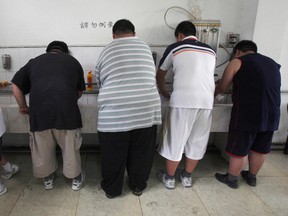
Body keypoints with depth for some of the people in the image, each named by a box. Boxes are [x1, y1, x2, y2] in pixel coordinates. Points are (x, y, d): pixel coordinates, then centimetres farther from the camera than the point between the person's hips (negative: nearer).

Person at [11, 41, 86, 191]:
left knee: (42, 149, 20)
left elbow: (16, 86, 15)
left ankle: (47, 178, 38)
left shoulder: (34, 61, 20)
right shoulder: (73, 61, 18)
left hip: (39, 111, 1)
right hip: (67, 110, -1)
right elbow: (80, 91, 21)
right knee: (70, 147, 16)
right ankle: (76, 178, 32)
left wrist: (23, 107, 27)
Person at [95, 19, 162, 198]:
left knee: (113, 155, 16)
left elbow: (100, 83, 17)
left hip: (114, 113, -1)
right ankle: (138, 186, 37)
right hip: (146, 110, 2)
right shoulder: (145, 47, 12)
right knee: (141, 153, 18)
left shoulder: (107, 51, 9)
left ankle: (111, 189, 34)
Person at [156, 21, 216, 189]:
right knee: (197, 141, 17)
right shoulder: (210, 51, 19)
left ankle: (169, 178, 26)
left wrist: (165, 93, 34)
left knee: (175, 140, 10)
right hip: (206, 101, 4)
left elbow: (160, 76, 17)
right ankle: (187, 176, 33)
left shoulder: (174, 48, 8)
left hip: (183, 101, -4)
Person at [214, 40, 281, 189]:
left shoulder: (237, 62, -1)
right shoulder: (272, 63, 17)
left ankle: (231, 179, 26)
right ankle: (251, 177, 38)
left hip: (247, 115, -6)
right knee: (260, 150, 20)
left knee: (238, 150, 9)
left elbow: (222, 88, 6)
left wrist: (213, 93, 27)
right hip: (271, 116, 6)